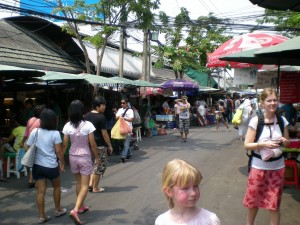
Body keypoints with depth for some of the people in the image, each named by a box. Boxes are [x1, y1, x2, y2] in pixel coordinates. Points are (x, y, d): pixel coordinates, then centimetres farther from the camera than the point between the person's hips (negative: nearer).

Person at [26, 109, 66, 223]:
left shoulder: (34, 132, -1)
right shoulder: (55, 133, -11)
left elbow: (27, 148, 3)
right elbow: (58, 151, -11)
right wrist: (62, 163, 1)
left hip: (37, 165, 3)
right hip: (51, 166, -3)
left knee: (40, 191, 8)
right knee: (56, 187, 20)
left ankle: (42, 216, 14)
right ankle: (58, 209, 32)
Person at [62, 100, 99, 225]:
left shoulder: (67, 126, -7)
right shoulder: (88, 125, -15)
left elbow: (64, 145, -3)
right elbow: (92, 144, -10)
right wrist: (97, 157, 3)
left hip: (72, 157, 4)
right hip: (85, 157, -4)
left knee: (79, 182, 22)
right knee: (85, 185, 3)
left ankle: (81, 206, 34)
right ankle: (75, 210, -12)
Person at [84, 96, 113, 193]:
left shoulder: (86, 116, 5)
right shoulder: (101, 117, -16)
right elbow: (104, 134, -16)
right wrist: (110, 146, -7)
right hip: (100, 145, -7)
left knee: (96, 164, 23)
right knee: (100, 165, 7)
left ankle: (91, 183, 19)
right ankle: (95, 188, 15)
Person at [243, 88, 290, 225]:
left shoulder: (282, 120, -1)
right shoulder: (256, 121, -11)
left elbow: (287, 142, 11)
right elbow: (247, 145, -10)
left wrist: (284, 142, -11)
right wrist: (263, 144, -24)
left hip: (277, 167, 2)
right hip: (259, 166, -2)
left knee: (274, 204, 8)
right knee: (253, 200, 12)